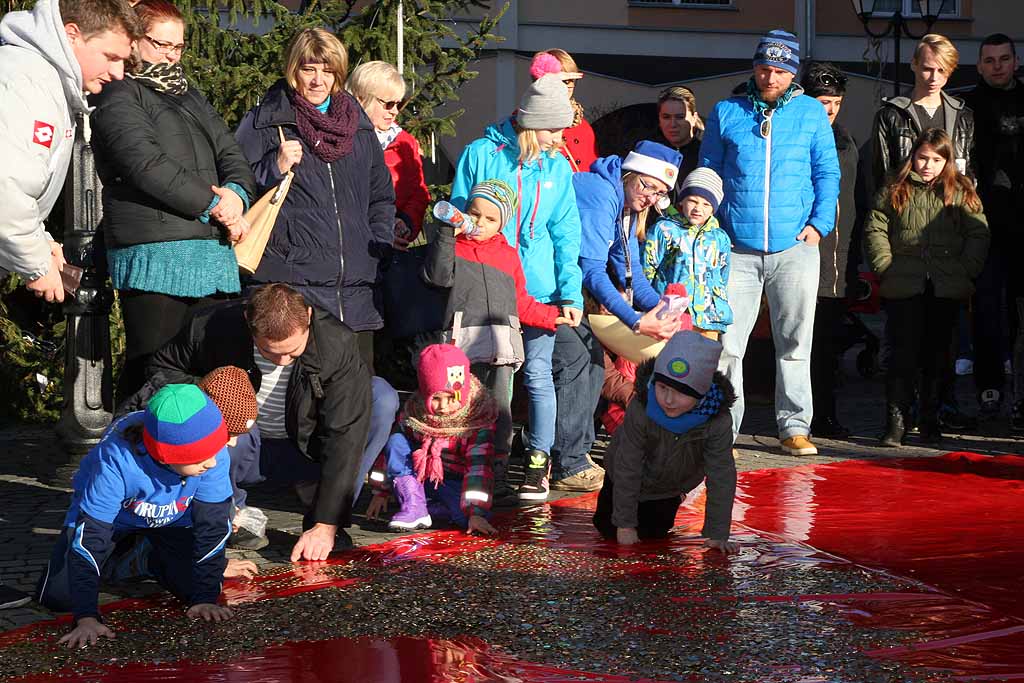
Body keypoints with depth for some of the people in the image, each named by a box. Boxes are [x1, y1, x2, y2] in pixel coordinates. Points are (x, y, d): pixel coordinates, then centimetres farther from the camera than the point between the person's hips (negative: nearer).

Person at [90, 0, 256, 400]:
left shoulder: (189, 96, 25)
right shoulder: (119, 97, 0)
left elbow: (230, 154, 17)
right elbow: (148, 166, -13)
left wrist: (236, 193, -6)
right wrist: (215, 207, -11)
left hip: (213, 254, 8)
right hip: (156, 258, -8)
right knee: (150, 370, -9)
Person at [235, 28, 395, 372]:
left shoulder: (358, 124, 19)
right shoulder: (264, 122, 5)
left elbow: (382, 197, 26)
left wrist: (379, 250, 14)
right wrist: (276, 168, -13)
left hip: (355, 290, 5)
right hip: (290, 287, -5)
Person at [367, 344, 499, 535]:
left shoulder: (478, 420, -20)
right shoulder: (414, 412, -9)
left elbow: (479, 467, -27)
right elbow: (390, 451, 3)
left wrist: (477, 513, -35)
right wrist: (381, 492, 3)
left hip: (454, 482, -4)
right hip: (418, 477, 4)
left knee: (464, 516, -35)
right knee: (395, 442, -20)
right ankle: (413, 507, -22)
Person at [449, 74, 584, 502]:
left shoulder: (557, 166, 6)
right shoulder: (481, 154, -3)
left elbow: (566, 236, 8)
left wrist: (570, 292, -2)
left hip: (538, 288, 2)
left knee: (539, 374, 1)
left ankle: (539, 463, 11)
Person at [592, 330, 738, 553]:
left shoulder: (718, 420, -36)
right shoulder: (640, 410, -39)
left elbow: (721, 476, -30)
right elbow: (627, 467, -29)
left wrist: (717, 534, -32)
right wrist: (625, 524, -24)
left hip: (672, 484, 1)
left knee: (653, 532, 8)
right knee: (609, 529, 6)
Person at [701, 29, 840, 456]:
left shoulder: (812, 113, 9)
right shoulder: (726, 113, 9)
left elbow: (827, 173, 9)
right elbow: (708, 173, 12)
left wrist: (819, 223, -5)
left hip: (795, 247, 0)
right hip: (737, 248, 0)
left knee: (795, 342, 4)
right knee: (726, 343, -4)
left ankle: (794, 427, 12)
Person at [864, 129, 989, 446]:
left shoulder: (962, 193, 7)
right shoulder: (895, 191, 5)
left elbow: (979, 235, 5)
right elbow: (875, 230, 3)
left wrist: (965, 271, -4)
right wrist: (886, 267, -6)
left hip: (946, 289, 1)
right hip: (904, 287, -1)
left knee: (937, 356, 8)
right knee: (902, 354, -4)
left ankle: (930, 420, 17)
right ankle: (896, 421, -3)